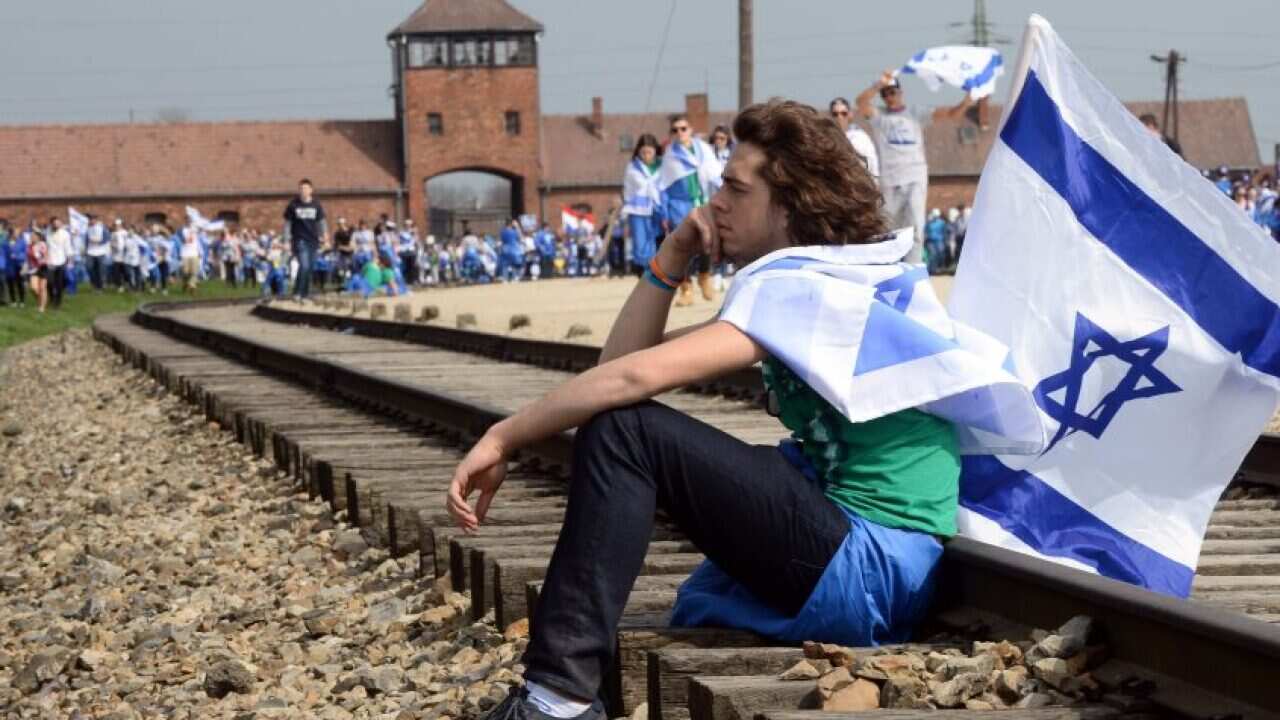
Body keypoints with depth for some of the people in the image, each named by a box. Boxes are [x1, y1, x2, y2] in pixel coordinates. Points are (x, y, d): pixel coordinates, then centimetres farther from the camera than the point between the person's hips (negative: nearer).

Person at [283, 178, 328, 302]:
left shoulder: (316, 206, 4)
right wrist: (287, 241, 0)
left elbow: (321, 223, 10)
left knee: (310, 269, 4)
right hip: (299, 240, -3)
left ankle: (304, 295, 14)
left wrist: (325, 238, 0)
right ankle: (297, 292, -9)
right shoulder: (293, 205, -1)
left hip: (313, 241, 3)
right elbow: (287, 223, 3)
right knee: (304, 266, -19)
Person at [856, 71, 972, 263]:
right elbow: (860, 101, -12)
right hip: (889, 180, 1)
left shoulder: (916, 114, 9)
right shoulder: (878, 116, 8)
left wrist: (964, 103, -19)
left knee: (915, 226, -10)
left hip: (916, 178, -1)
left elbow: (949, 113, 1)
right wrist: (880, 84, -26)